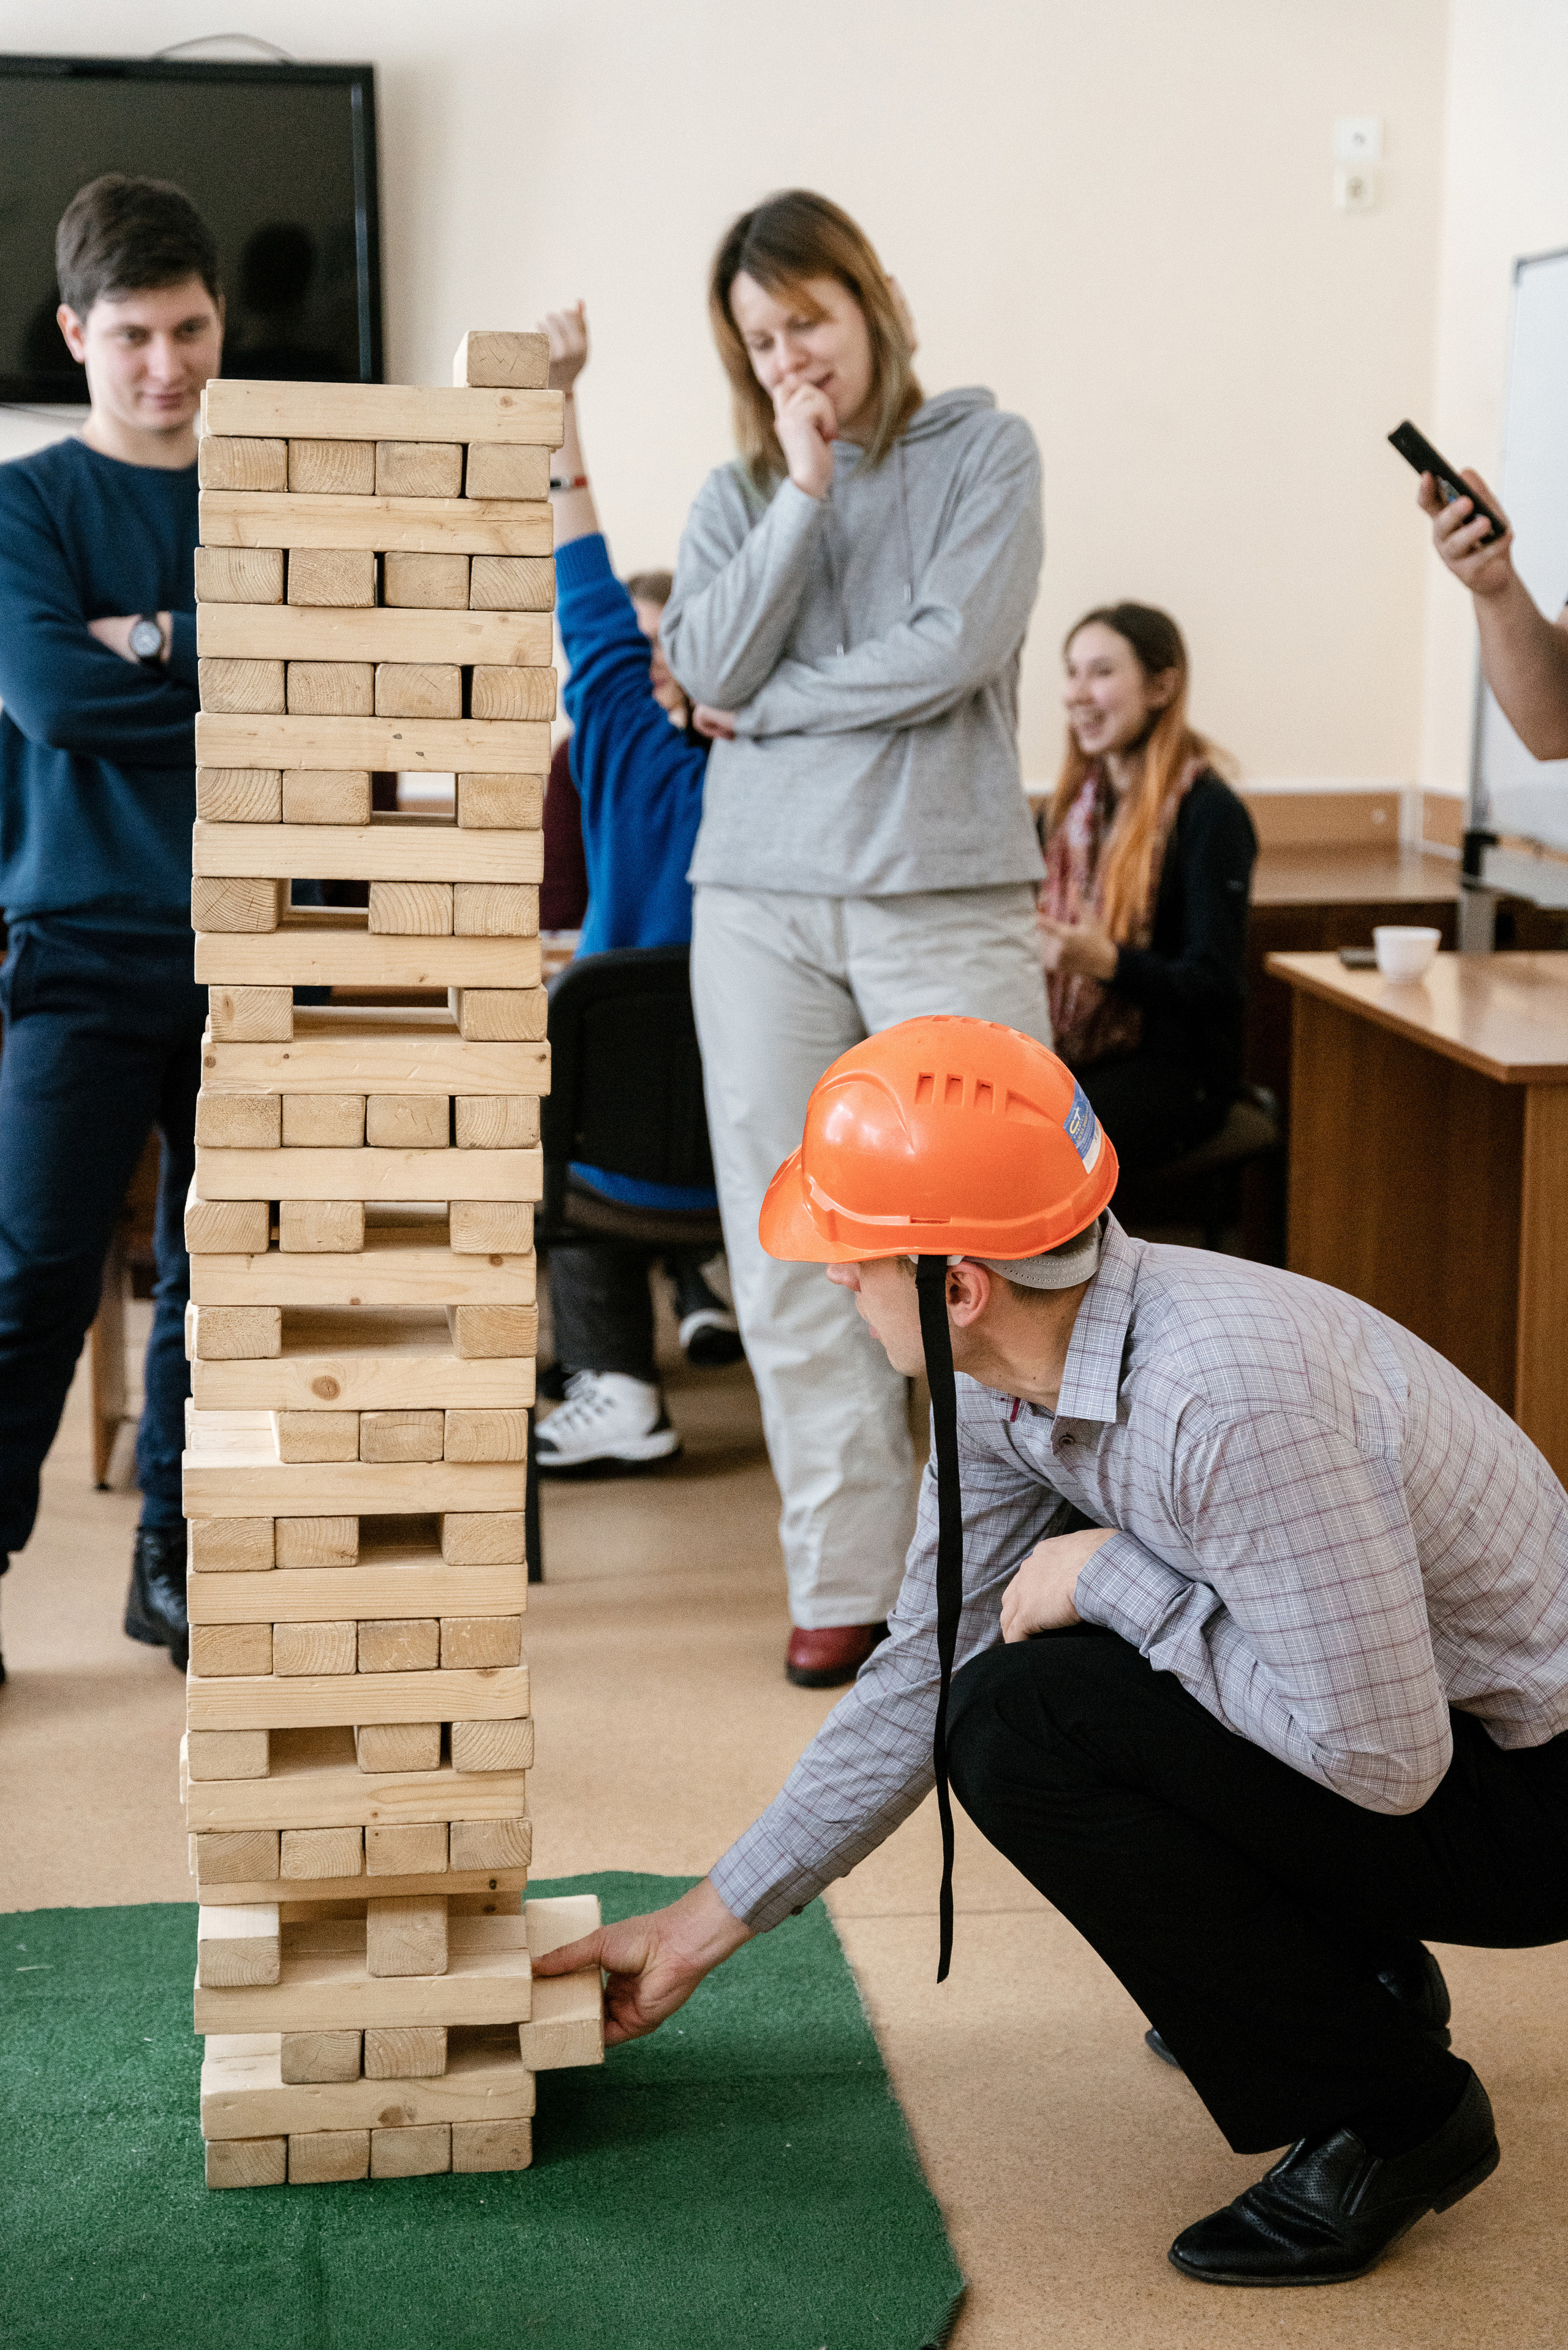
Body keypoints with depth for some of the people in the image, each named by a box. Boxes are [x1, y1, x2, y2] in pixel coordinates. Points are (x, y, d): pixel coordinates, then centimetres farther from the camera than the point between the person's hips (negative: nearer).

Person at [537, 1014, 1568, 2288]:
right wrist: (710, 1921, 9)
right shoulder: (1005, 1375, -4)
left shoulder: (1229, 1395, -33)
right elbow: (921, 1680, 6)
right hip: (1363, 1723, 9)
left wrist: (1109, 1579, -23)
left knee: (1027, 1720, -22)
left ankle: (1388, 2110, -6)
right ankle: (1348, 1970, 19)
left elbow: (1380, 1754, -31)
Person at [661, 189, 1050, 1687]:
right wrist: (804, 492, -6)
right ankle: (845, 1580, 10)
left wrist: (769, 705, 0)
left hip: (944, 898, -3)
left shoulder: (983, 452, 5)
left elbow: (950, 651, -8)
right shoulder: (736, 495, 14)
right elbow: (707, 669, -2)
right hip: (762, 903, 3)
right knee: (792, 1258, 2)